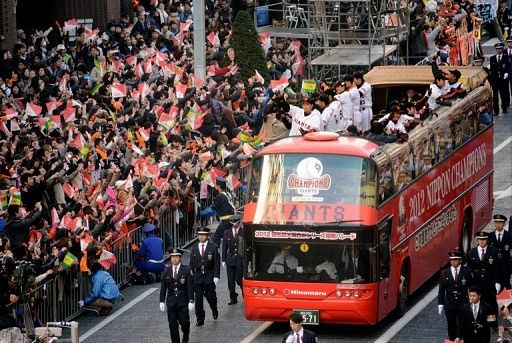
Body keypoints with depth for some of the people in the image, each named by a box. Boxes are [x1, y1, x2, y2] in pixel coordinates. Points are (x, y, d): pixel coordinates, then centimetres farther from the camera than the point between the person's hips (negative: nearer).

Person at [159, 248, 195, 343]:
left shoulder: (186, 270, -4)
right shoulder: (167, 271, 4)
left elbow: (190, 286, -5)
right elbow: (163, 287, 6)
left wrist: (191, 301, -11)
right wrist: (162, 301, 1)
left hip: (183, 300, -2)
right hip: (171, 301, 2)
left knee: (184, 321, 0)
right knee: (172, 324, 2)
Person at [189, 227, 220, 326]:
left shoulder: (213, 247, -2)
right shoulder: (194, 249, 8)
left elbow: (217, 263, -4)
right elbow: (191, 264, 10)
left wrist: (216, 276, -11)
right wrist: (190, 276, 5)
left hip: (209, 277, -3)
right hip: (197, 276, 3)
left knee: (210, 296, 3)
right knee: (198, 299, 1)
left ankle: (214, 311, 34)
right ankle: (200, 320, 6)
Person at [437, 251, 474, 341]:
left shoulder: (467, 271, 0)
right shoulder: (444, 273, 4)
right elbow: (441, 290, 5)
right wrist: (440, 304, 0)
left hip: (463, 303, -1)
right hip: (449, 304, 1)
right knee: (451, 326, 4)